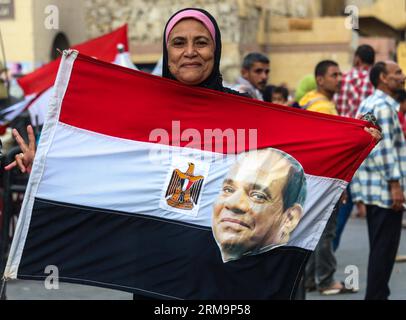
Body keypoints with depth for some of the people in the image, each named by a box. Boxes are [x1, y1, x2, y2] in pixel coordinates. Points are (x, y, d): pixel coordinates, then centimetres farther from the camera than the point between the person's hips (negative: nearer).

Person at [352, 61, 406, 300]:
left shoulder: (367, 104, 16)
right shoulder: (384, 106, -14)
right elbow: (384, 148, -21)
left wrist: (360, 185, 22)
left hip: (371, 188, 10)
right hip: (385, 189, -10)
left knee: (379, 247, 14)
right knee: (385, 248, -5)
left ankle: (377, 294, 19)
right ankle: (376, 295, -2)